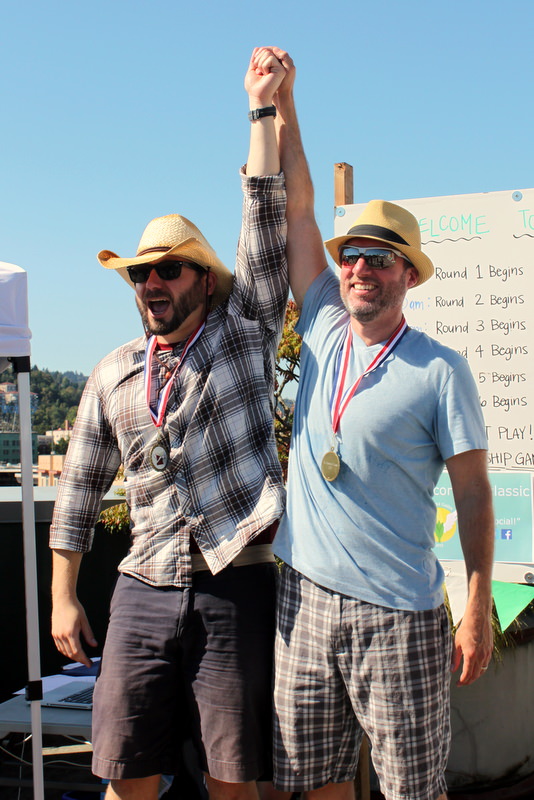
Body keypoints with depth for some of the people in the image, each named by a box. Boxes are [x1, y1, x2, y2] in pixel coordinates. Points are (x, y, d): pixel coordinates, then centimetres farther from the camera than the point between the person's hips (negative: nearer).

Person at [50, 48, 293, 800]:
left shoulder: (244, 335, 2)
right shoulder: (113, 377, 10)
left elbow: (266, 225, -6)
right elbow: (80, 487, 13)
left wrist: (262, 107, -8)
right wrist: (63, 597, 10)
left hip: (235, 589, -2)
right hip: (145, 593, 3)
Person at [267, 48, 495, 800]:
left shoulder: (440, 371, -6)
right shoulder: (324, 328, 6)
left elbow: (474, 494, -4)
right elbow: (297, 206, 9)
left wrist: (478, 613, -7)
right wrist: (280, 104, 7)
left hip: (397, 613, -4)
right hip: (304, 596, 4)